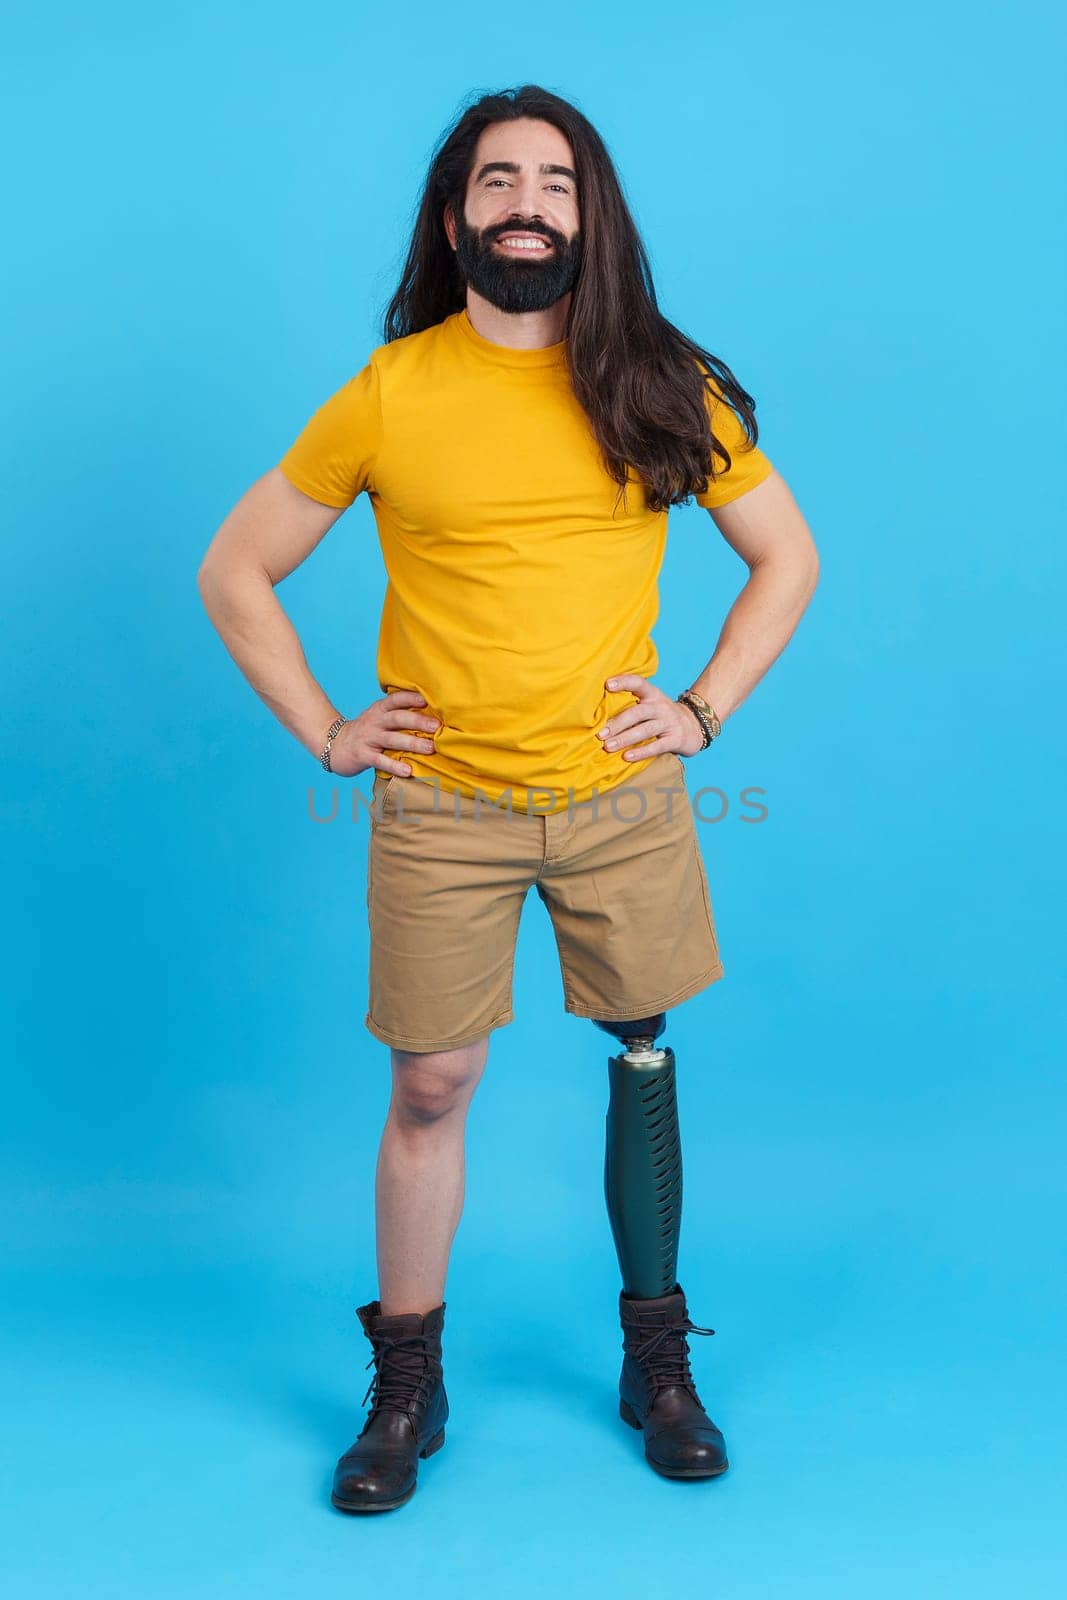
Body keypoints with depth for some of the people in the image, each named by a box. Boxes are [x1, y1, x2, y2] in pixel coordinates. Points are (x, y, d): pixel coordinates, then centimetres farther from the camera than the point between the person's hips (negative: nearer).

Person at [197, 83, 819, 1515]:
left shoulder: (662, 389, 1)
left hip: (622, 796, 1)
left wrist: (702, 708, 1)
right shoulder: (388, 393, -2)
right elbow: (235, 571, 6)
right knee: (430, 1090, 6)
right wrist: (326, 734, -1)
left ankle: (658, 1361, 28)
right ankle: (407, 1388, 23)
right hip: (441, 807, -1)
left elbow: (788, 556, 11)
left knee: (642, 1059, 9)